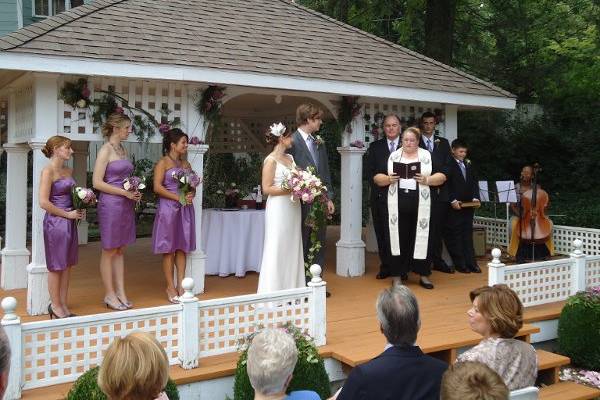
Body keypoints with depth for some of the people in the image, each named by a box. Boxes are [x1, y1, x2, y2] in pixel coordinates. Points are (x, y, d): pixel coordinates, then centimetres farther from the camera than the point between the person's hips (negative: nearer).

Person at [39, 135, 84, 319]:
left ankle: (63, 305, 21)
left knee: (67, 265, 12)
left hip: (69, 222, 8)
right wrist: (67, 214, -14)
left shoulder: (68, 171, 10)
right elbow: (44, 202, -19)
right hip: (55, 222, -8)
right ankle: (56, 306, 16)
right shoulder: (48, 171, -13)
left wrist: (79, 209, 5)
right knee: (56, 266, 4)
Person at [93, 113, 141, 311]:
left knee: (120, 250, 11)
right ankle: (109, 294, 11)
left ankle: (120, 292, 18)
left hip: (126, 204, 8)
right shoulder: (106, 150, -10)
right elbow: (97, 183, -14)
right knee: (109, 251, 2)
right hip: (111, 204, -8)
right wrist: (124, 192, -16)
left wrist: (135, 192, 4)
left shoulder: (123, 149, 14)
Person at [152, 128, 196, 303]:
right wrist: (178, 197, -17)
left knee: (182, 247, 6)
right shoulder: (163, 162, -4)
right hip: (168, 208, -6)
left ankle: (180, 285, 11)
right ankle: (170, 287, 6)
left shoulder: (186, 163, 15)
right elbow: (157, 187, -13)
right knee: (169, 249, 0)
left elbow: (193, 186, 19)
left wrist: (191, 195, -4)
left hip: (185, 209, 6)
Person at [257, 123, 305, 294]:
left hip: (293, 208, 7)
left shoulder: (290, 158, 12)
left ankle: (292, 288, 17)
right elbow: (267, 188, -13)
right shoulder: (271, 160, -9)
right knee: (277, 249, -3)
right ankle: (274, 292, 3)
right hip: (278, 208, -7)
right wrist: (289, 190, -17)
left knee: (292, 248, 9)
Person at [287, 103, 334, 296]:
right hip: (302, 202, -7)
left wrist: (329, 198, 11)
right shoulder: (292, 141, -10)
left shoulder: (319, 143, 13)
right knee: (300, 247, 3)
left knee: (319, 245, 12)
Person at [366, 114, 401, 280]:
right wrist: (383, 181, -7)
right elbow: (370, 171, 6)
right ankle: (386, 266, 14)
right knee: (382, 232, 4)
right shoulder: (375, 147, 12)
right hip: (381, 196, 2)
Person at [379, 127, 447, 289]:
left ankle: (424, 275, 13)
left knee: (421, 238, 2)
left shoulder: (427, 156, 9)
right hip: (398, 206, 0)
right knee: (399, 239, 1)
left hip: (420, 206, 0)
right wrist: (388, 179, -12)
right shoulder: (392, 157, 10)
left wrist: (427, 180, -12)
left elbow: (441, 176, 5)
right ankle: (398, 275, 9)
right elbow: (377, 178, 8)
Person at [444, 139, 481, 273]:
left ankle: (471, 263, 13)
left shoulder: (468, 164, 15)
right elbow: (446, 185, -12)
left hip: (468, 205, 6)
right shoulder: (448, 165, -6)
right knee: (455, 235, 0)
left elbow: (474, 182, 15)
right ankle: (460, 264, 5)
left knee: (468, 234, 9)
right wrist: (453, 200, -18)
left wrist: (475, 197, 1)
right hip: (455, 206, -6)